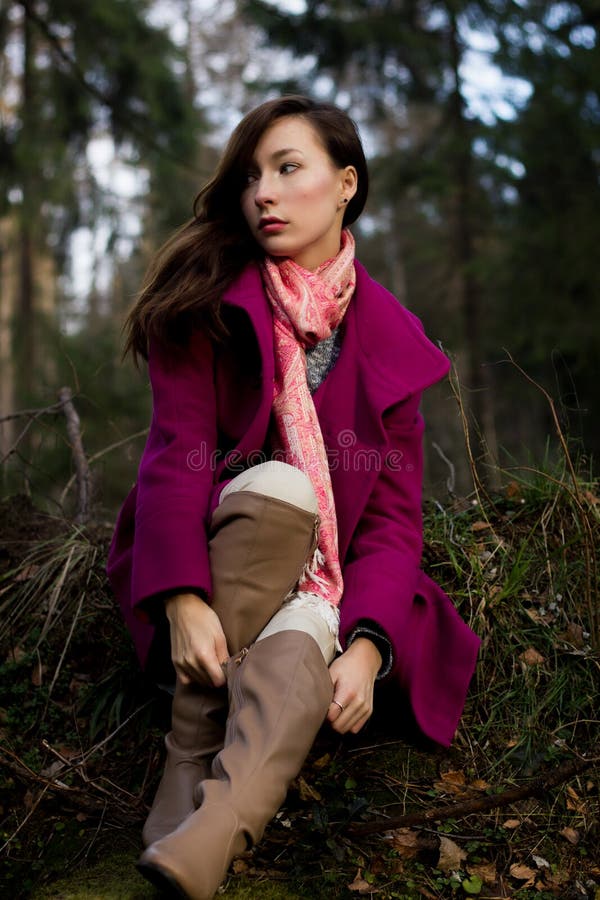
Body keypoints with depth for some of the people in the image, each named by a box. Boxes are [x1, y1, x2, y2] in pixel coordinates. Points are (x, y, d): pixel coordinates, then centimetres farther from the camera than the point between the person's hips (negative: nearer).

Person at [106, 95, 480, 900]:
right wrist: (184, 600, -31)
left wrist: (366, 646, -22)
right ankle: (193, 761, -30)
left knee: (298, 647, -33)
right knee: (278, 483, -31)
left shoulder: (389, 336, -1)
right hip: (211, 561, -1)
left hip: (323, 578, 1)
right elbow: (178, 455, -16)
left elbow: (395, 516, -6)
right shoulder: (206, 300, -5)